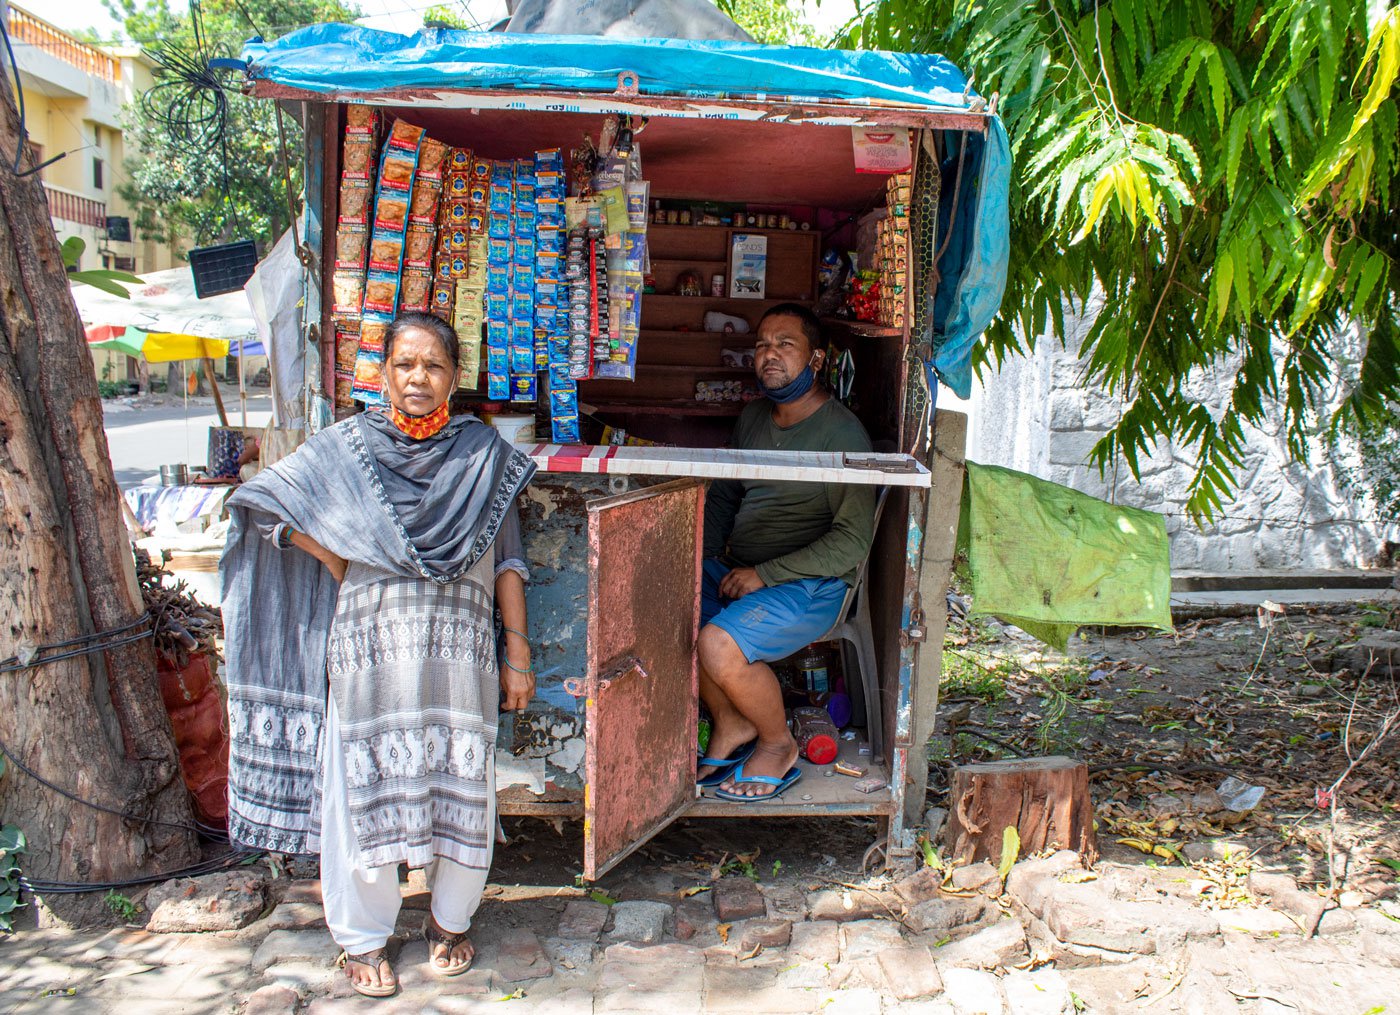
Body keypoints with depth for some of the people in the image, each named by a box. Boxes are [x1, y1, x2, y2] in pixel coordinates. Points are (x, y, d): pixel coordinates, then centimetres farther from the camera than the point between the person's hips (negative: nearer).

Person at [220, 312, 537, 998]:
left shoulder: (484, 453, 7)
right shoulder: (346, 447, 4)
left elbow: (506, 561, 7)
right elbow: (267, 502, 1)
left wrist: (518, 657, 3)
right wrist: (344, 569, -2)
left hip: (461, 654, 1)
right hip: (369, 652, 0)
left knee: (462, 794, 6)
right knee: (363, 795, 6)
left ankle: (450, 920, 30)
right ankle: (364, 939, 26)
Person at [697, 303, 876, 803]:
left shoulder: (843, 434, -12)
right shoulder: (752, 417, 12)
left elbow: (852, 541, -16)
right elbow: (723, 495, 22)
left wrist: (765, 574, -19)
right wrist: (707, 559, 4)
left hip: (811, 584, -7)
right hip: (737, 571, 8)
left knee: (719, 644, -30)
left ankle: (779, 743, 0)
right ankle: (730, 724, 4)